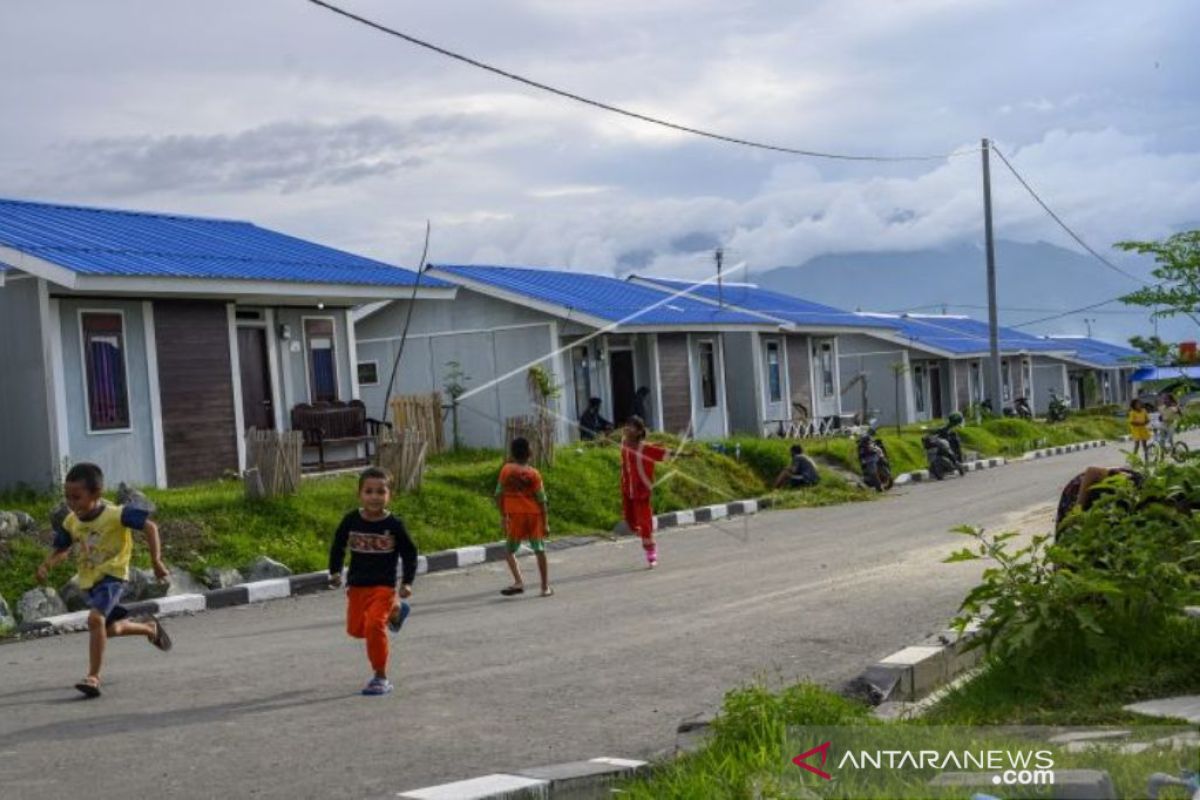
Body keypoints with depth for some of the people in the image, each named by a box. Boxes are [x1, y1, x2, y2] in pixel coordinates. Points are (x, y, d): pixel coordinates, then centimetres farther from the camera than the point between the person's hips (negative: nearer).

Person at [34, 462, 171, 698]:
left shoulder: (115, 515, -20)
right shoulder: (71, 522, -3)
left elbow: (150, 527, -17)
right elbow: (62, 550, 10)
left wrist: (156, 561, -21)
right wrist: (47, 565, -12)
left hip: (112, 574, -7)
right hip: (89, 580, 7)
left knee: (95, 618, -28)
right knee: (111, 628, 18)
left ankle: (93, 677, -23)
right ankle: (150, 627, 48)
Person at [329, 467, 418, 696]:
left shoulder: (394, 525, -10)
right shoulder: (351, 521, -4)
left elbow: (409, 554, -1)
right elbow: (338, 546, 10)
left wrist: (407, 582, -9)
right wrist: (335, 572, 1)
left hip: (383, 585, -4)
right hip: (356, 585, 4)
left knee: (374, 627, -17)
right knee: (356, 629, 15)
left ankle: (381, 678, -3)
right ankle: (394, 610, 40)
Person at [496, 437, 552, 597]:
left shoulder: (506, 470, -2)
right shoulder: (534, 474, -4)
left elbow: (499, 494, 0)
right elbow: (541, 500, -4)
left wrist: (502, 515, 12)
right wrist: (545, 522, 2)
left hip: (515, 515, -1)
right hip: (534, 514, 1)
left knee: (509, 550, 9)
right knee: (539, 550, 9)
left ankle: (519, 582, -10)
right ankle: (545, 587, 12)